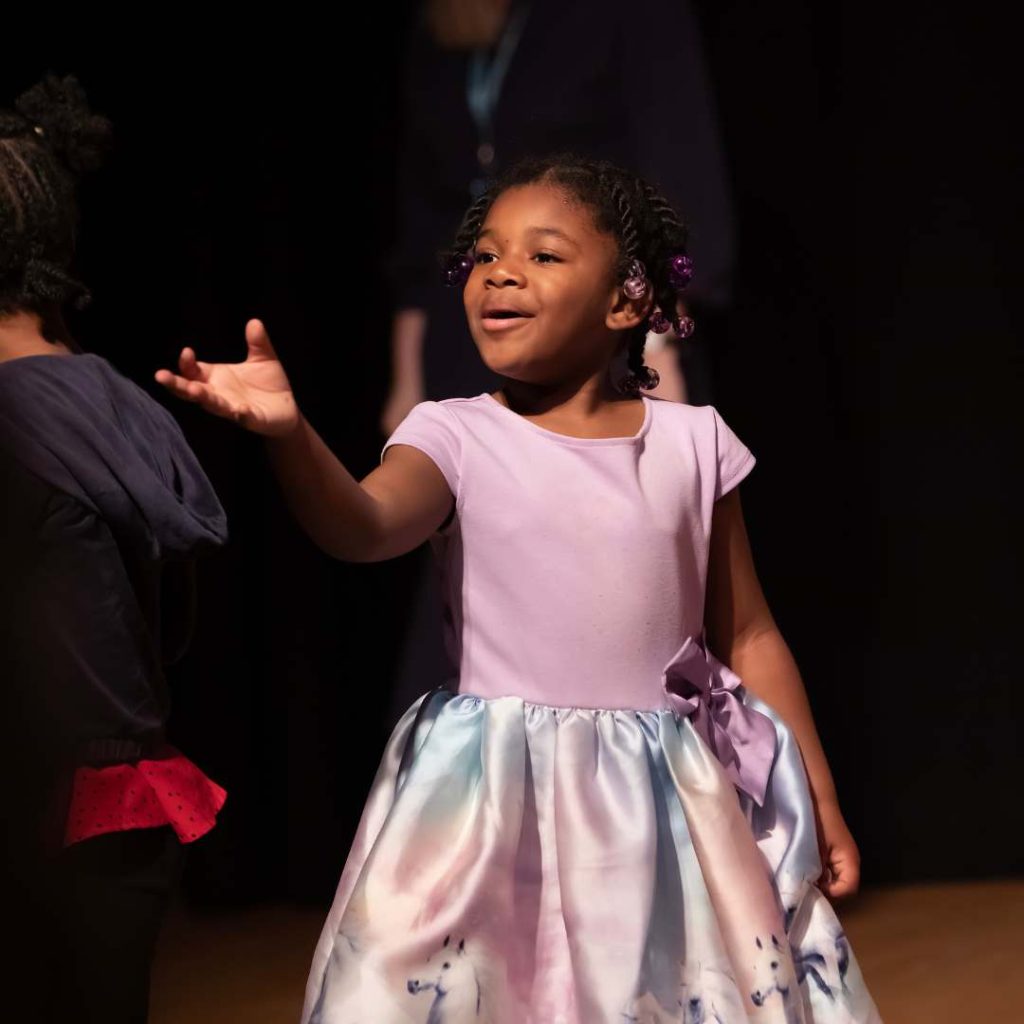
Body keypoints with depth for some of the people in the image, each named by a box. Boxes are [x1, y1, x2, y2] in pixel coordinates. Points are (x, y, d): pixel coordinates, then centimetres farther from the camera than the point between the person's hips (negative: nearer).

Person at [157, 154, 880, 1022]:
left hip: (668, 801, 2)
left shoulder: (691, 443, 4)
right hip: (500, 803, -2)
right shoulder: (457, 438, -2)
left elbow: (748, 639, 10)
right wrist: (290, 435, -43)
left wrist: (820, 802, 12)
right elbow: (362, 526, -24)